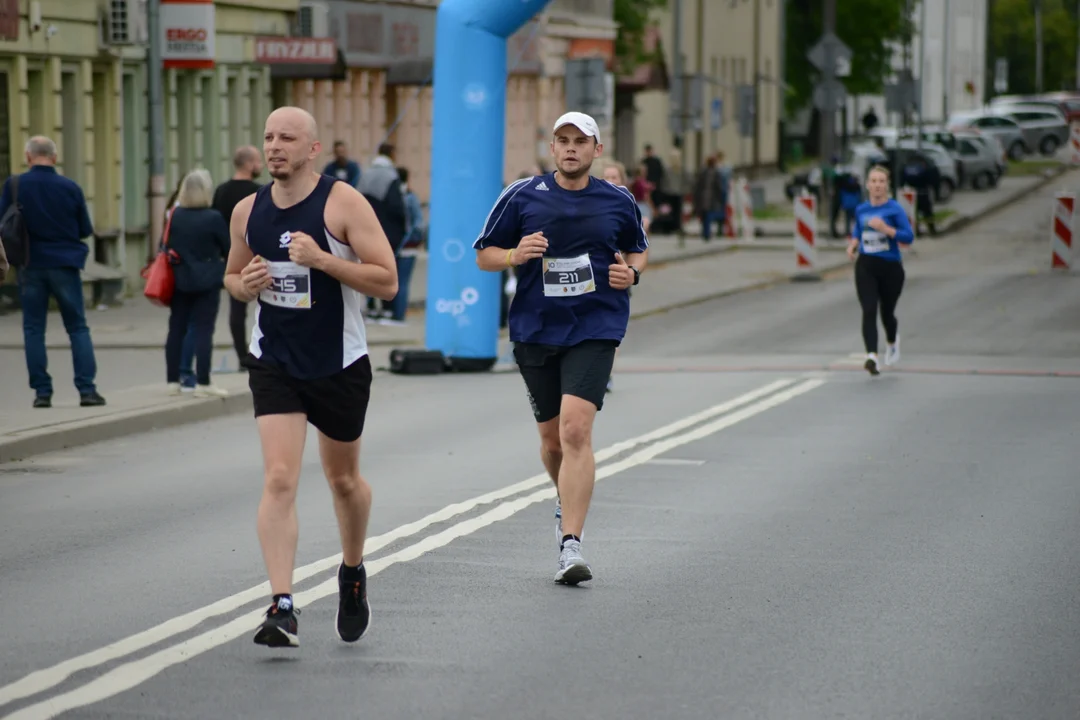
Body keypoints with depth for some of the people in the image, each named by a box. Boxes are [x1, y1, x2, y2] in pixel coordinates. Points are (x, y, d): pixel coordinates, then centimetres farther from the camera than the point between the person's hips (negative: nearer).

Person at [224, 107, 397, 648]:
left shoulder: (344, 203, -12)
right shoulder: (248, 211, 2)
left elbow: (387, 281, -16)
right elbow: (232, 276, 18)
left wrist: (322, 260, -26)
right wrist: (244, 284, -6)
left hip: (339, 365, -2)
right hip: (274, 364, 2)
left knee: (343, 479, 15)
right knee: (279, 479, -13)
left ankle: (352, 573, 43)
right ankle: (282, 609, -17)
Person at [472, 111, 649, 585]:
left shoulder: (619, 203, 4)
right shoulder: (521, 197, 1)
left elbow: (638, 250, 20)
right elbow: (484, 255, 6)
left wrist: (631, 271, -3)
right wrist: (515, 256, -15)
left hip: (595, 329, -2)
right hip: (535, 330, 2)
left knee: (575, 428, -19)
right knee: (552, 439, 11)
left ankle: (570, 546, -22)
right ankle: (568, 501, 45)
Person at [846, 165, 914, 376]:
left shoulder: (894, 209, -8)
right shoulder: (861, 210, 6)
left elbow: (908, 237, -14)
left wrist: (885, 228, -25)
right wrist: (853, 243, 3)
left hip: (890, 267, -2)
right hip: (866, 267, 2)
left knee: (887, 312, 12)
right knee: (869, 311, -14)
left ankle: (892, 341, 46)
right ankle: (872, 356, -23)